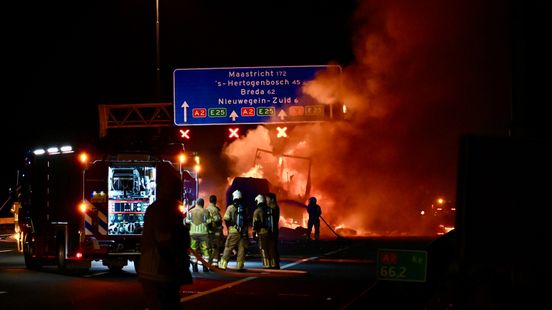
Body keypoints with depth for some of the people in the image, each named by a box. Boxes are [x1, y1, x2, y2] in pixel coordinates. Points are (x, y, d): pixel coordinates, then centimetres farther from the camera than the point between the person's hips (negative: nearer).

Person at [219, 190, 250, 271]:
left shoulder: (230, 207, -3)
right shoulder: (245, 208, 7)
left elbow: (226, 219, -4)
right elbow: (247, 219, 8)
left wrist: (229, 227, 13)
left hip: (233, 231, -2)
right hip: (244, 231, 2)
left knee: (228, 248, 3)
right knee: (242, 249, 5)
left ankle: (223, 264, 2)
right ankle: (239, 265, 2)